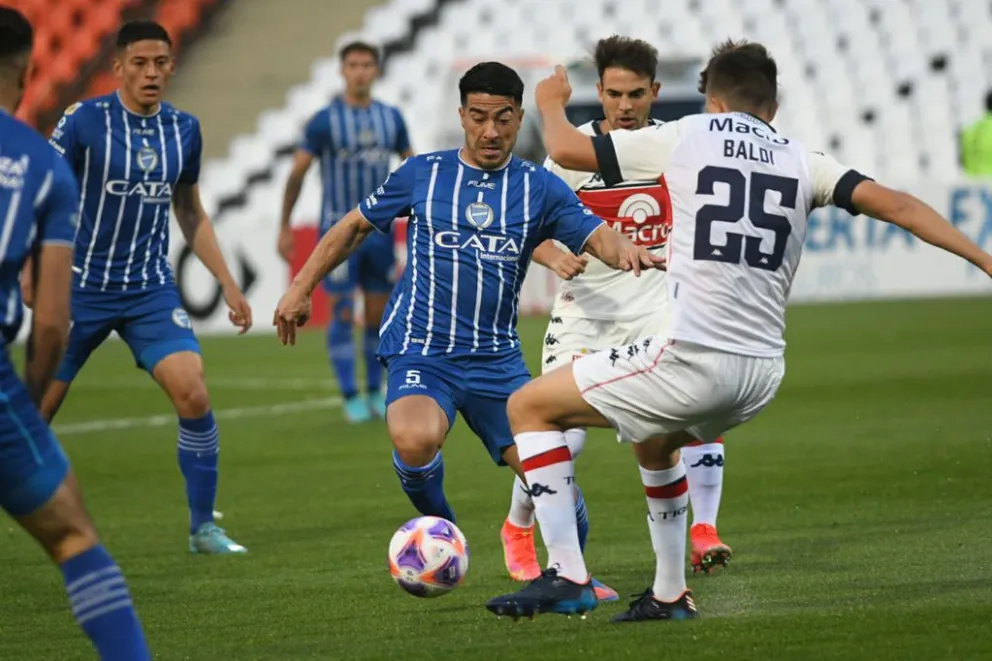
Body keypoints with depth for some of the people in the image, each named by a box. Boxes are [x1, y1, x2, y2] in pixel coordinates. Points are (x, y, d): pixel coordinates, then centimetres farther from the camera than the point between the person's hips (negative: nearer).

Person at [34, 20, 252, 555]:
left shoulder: (183, 129, 3)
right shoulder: (84, 121, -11)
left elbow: (190, 214, 16)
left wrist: (228, 285, 13)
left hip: (151, 290, 3)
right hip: (82, 287, -3)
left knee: (193, 394, -15)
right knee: (35, 414, 1)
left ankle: (203, 527, -3)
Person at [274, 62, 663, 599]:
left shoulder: (540, 188, 4)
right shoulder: (422, 174, 4)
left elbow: (597, 236, -11)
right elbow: (355, 226, 16)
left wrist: (625, 251, -35)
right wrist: (300, 288, 13)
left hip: (497, 360, 2)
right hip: (421, 352, -2)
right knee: (415, 440, -34)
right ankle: (437, 529, -1)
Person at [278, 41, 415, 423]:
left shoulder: (391, 118, 6)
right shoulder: (324, 121, -6)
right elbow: (297, 173, -3)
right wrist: (285, 227, -6)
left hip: (379, 230, 4)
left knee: (378, 315, 7)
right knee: (343, 313, -7)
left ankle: (375, 393, 18)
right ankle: (351, 399, -3)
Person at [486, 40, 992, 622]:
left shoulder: (687, 136, 4)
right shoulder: (802, 162, 12)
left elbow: (566, 149, 8)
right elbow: (891, 203, 2)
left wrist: (551, 103, 30)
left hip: (692, 360, -6)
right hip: (763, 375, 6)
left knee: (530, 407, 9)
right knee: (656, 440, 37)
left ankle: (567, 576, -3)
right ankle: (670, 595, 38)